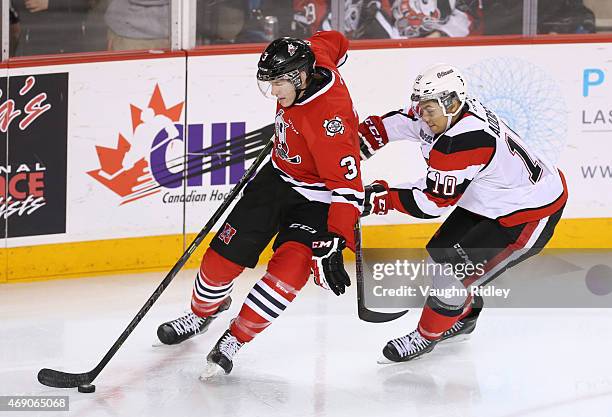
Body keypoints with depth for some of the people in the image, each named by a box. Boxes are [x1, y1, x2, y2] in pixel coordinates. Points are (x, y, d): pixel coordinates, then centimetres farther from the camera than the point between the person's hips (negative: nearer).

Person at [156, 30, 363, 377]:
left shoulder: (329, 118, -36)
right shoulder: (313, 54, -16)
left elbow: (348, 188, -38)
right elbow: (334, 41, 10)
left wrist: (332, 245, -44)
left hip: (317, 197, -7)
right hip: (279, 176, 7)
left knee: (291, 267, -27)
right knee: (225, 254, 6)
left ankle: (235, 339, -13)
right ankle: (203, 312, 34)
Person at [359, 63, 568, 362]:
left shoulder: (463, 141, -34)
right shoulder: (448, 110, -8)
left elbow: (433, 202, -28)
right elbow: (400, 121, 8)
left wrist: (383, 197, -22)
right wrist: (361, 140, -5)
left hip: (532, 213, -10)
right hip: (487, 200, 10)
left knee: (454, 269, -11)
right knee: (440, 251, 14)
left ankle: (427, 335, 10)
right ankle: (463, 315, 38)